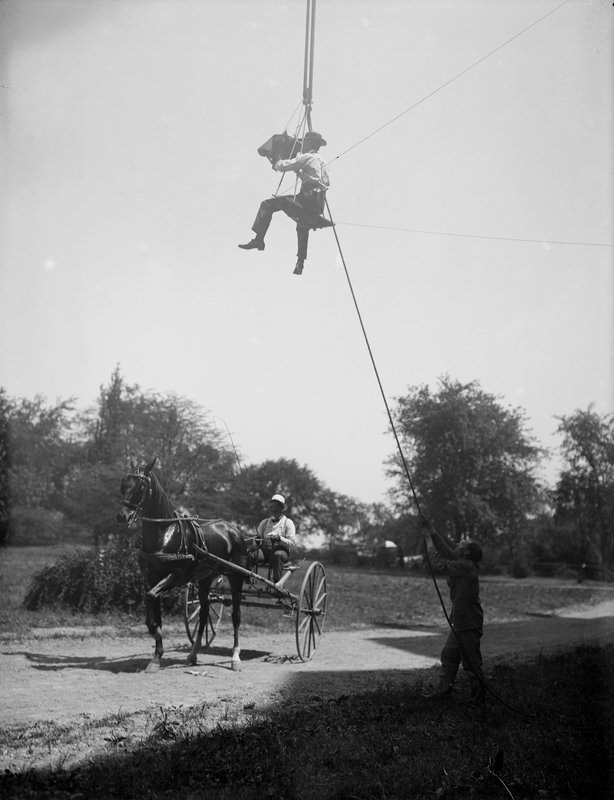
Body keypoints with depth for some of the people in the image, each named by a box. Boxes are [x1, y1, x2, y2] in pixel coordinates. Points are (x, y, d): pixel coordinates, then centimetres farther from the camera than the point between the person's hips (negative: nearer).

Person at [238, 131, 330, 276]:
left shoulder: (306, 157, -1)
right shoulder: (322, 162, 24)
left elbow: (284, 166, -5)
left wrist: (276, 164, 18)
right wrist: (298, 171, 38)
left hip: (307, 199, -8)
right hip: (318, 205, 8)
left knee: (267, 204, -7)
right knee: (302, 227, 34)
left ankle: (258, 239, -15)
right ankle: (300, 263, 34)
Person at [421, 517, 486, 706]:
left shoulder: (466, 567, -18)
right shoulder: (462, 565, 10)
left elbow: (439, 563, -20)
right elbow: (445, 550, 14)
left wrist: (429, 541, -10)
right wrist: (430, 529, 10)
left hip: (469, 625, -10)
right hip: (460, 622, 10)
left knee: (472, 664, -3)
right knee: (448, 656, 16)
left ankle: (479, 699, 5)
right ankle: (442, 690, 24)